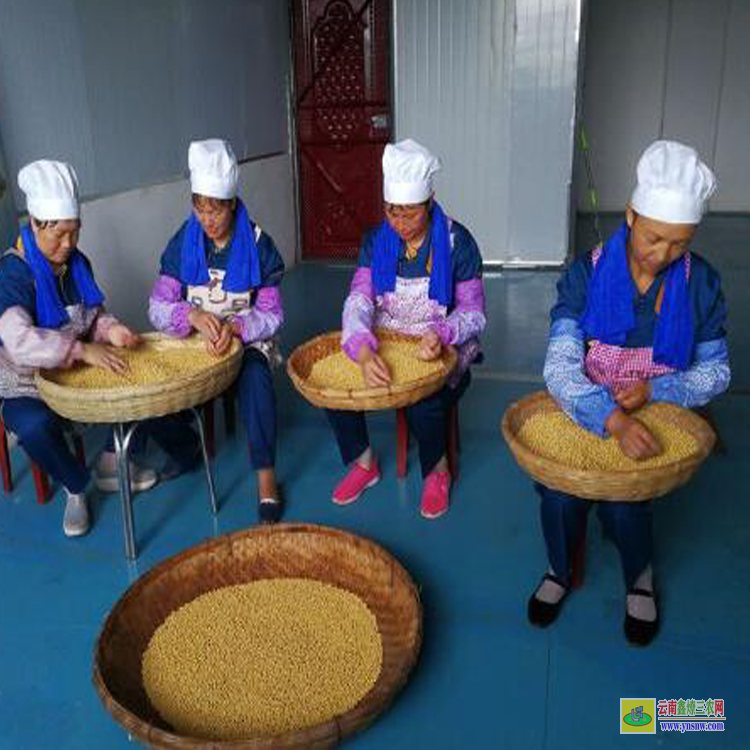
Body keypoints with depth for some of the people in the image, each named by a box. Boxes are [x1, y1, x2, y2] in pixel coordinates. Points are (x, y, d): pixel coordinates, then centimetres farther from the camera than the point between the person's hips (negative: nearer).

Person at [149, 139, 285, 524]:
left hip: (247, 341, -2)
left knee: (256, 377, -35)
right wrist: (193, 316, -26)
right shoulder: (182, 244, -2)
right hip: (194, 342, 3)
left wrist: (235, 327, -26)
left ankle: (266, 478, -27)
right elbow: (158, 308, -4)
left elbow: (271, 315, -6)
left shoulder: (258, 246, -7)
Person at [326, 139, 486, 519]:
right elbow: (358, 301, -12)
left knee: (424, 404, -32)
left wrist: (441, 334, -32)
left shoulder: (457, 242, -10)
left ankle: (437, 471, 4)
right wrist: (363, 351, -33)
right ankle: (363, 464, 7)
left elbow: (473, 313, -9)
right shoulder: (376, 240, -1)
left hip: (442, 348, -3)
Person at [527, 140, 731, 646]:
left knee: (621, 499, -24)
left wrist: (654, 389, -18)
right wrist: (615, 419, -38)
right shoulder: (587, 274, -11)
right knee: (560, 493, -24)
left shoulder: (702, 284, -6)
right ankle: (561, 571, 12)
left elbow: (715, 372, 2)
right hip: (586, 411, 0)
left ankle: (641, 574, 14)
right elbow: (560, 368, -20)